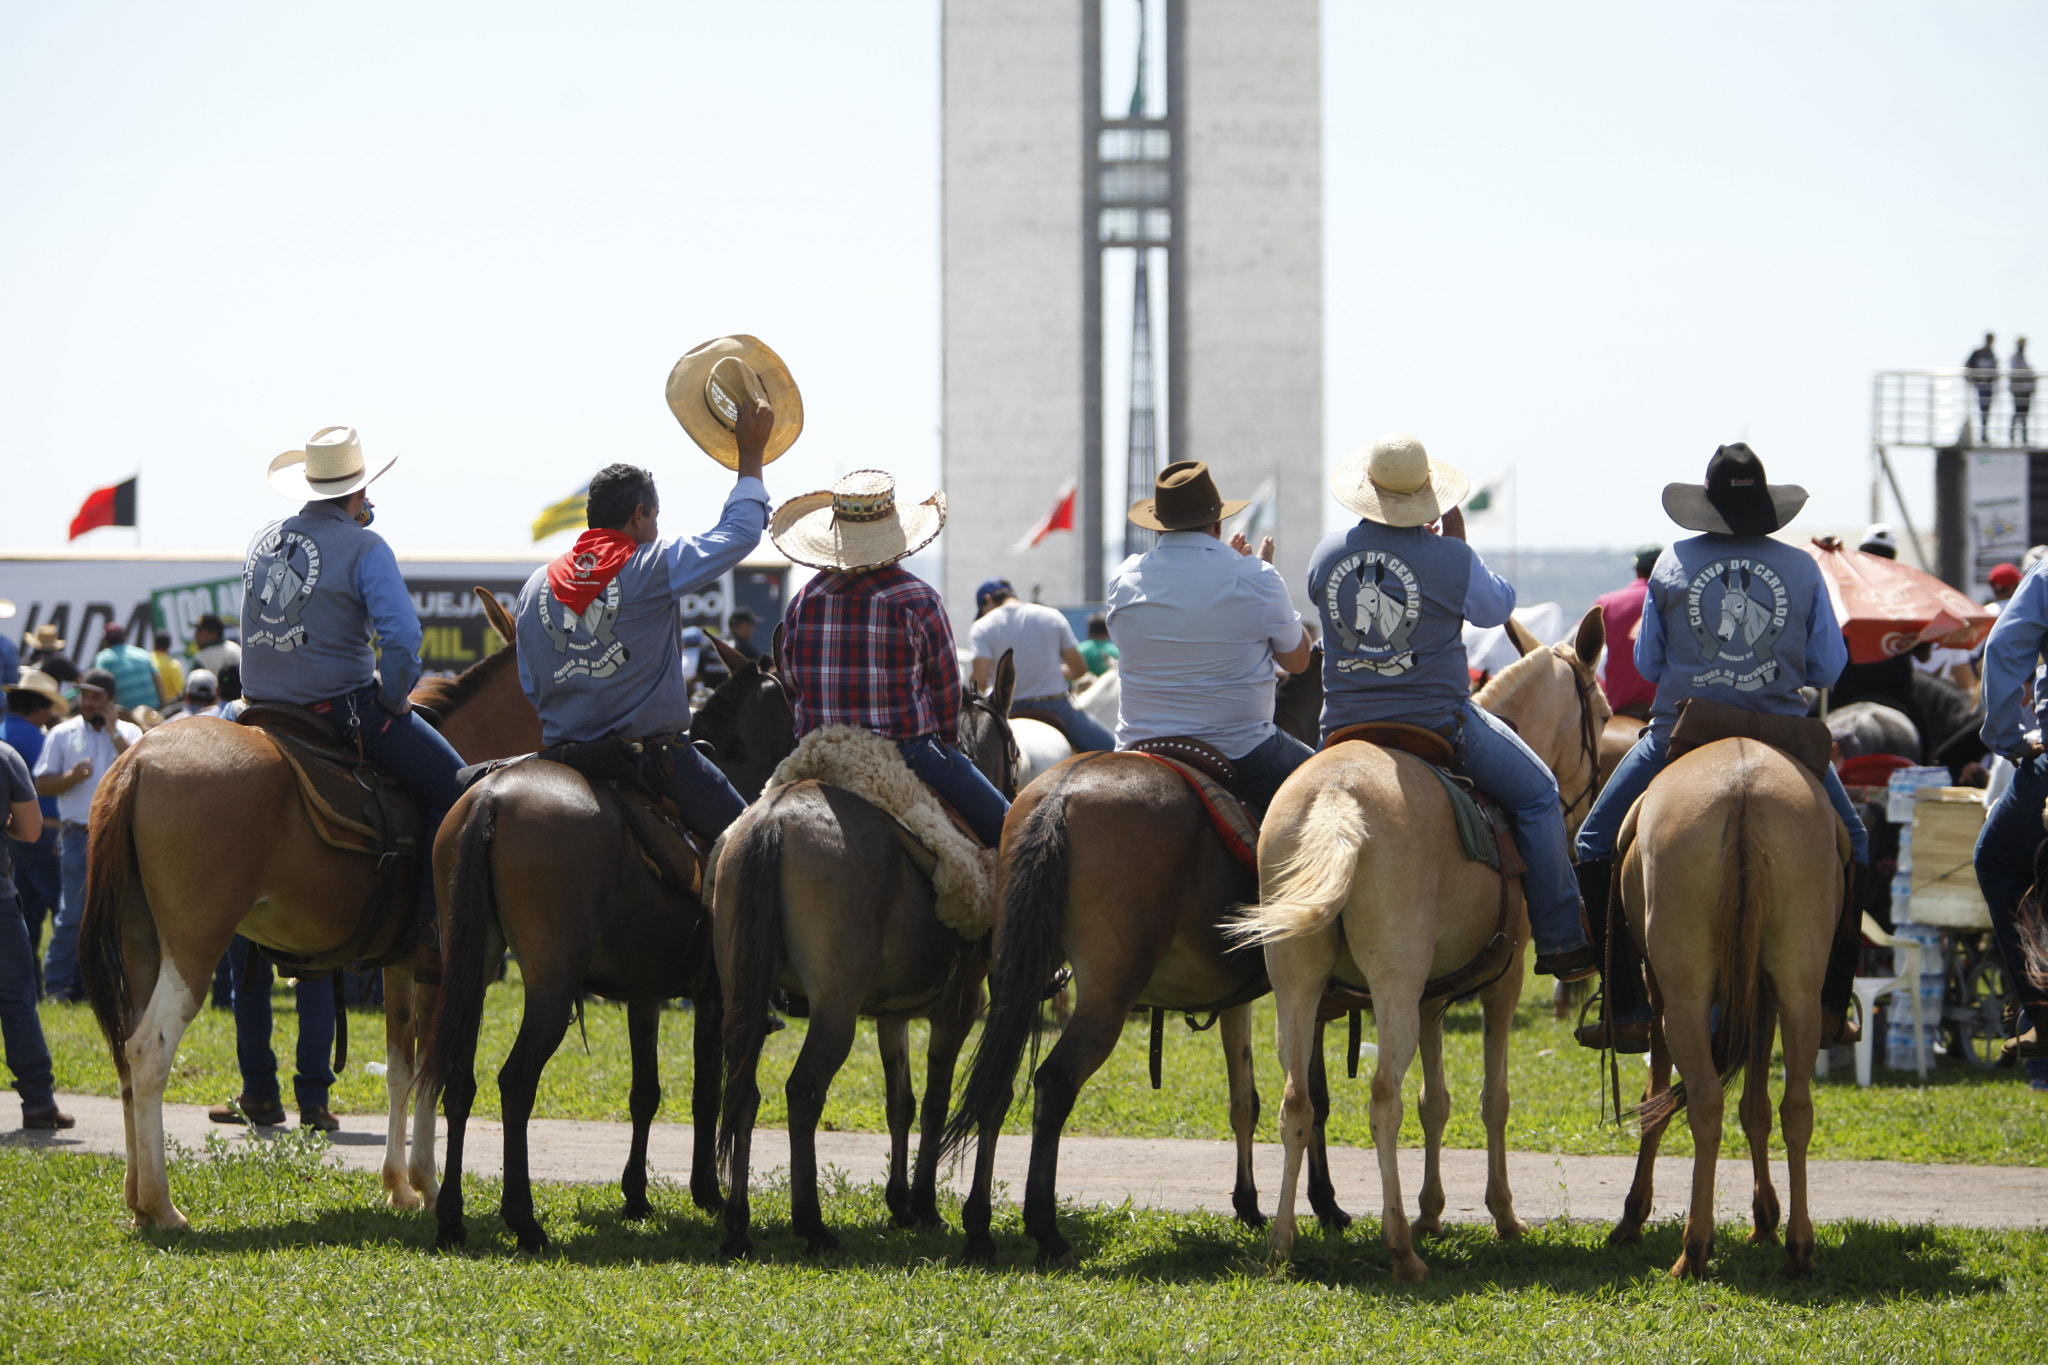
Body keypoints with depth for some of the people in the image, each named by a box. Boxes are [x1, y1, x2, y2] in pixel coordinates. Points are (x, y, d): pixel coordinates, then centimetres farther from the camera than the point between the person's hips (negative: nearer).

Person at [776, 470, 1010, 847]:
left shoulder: (802, 602, 3)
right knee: (1005, 825, 4)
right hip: (908, 752, -4)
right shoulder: (917, 599, -9)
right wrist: (943, 741, 18)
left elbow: (793, 689, 9)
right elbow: (946, 685, 0)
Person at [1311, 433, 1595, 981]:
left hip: (1344, 727, 4)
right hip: (1439, 724, -4)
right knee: (1537, 795, 12)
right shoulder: (1451, 560, -14)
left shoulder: (1327, 553, -1)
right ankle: (1559, 941, 9)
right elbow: (1498, 607, 4)